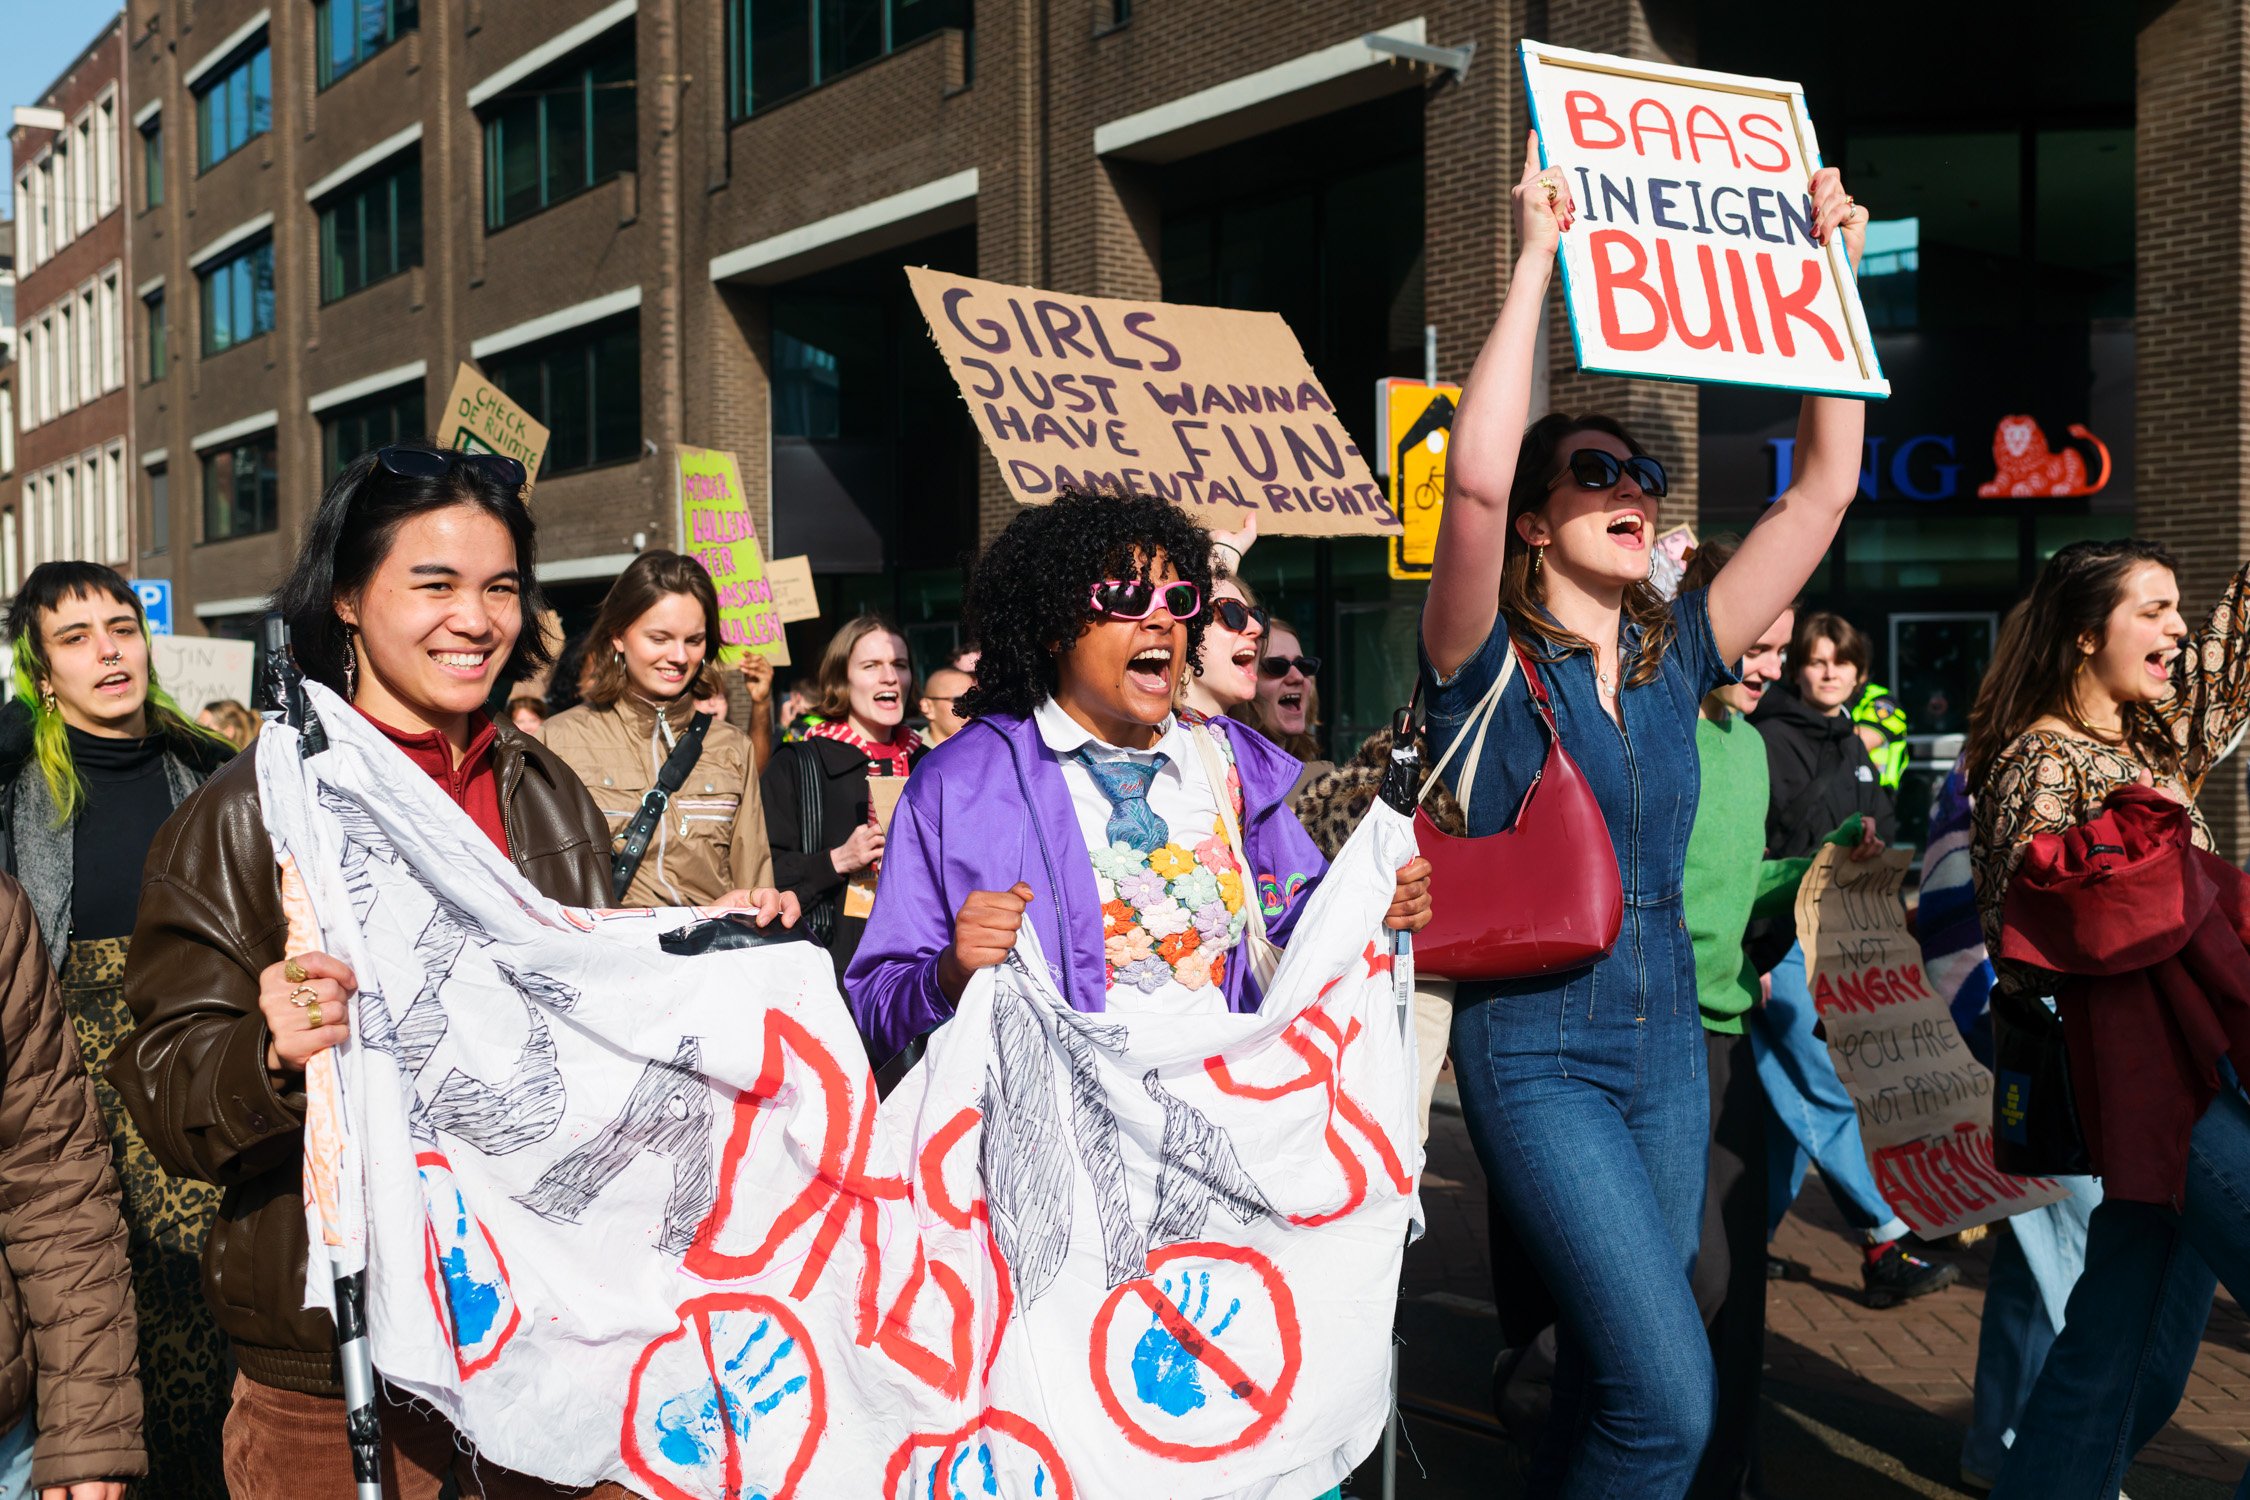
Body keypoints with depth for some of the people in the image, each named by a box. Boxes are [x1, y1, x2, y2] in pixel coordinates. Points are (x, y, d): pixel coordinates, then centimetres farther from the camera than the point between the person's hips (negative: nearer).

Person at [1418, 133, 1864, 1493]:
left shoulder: (1676, 655, 7)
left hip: (1669, 1048, 6)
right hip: (1536, 1051, -6)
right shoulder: (1487, 659, -7)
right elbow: (1474, 480, -26)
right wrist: (1535, 260, -23)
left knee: (1610, 1385, 15)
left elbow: (1826, 488, 5)